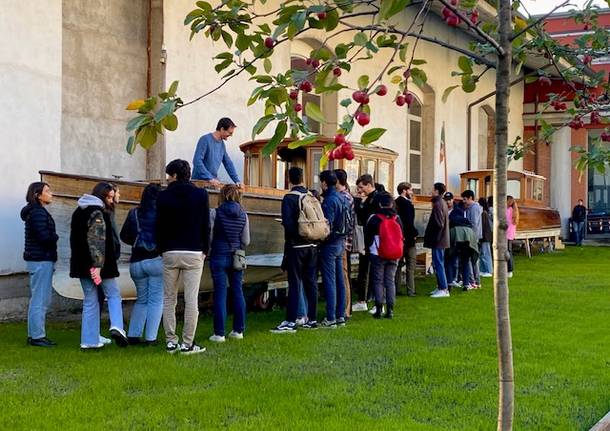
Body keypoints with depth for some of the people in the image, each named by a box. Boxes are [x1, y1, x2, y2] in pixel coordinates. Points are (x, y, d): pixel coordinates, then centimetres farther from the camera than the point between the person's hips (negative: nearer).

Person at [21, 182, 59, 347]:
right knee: (40, 300, -6)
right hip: (41, 260, -11)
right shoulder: (37, 213, -15)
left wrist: (51, 237, -5)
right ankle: (37, 336, -2)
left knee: (38, 299, 16)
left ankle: (34, 334, 22)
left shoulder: (37, 211, 17)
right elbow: (44, 236, -23)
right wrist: (55, 237, -5)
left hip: (39, 260, 11)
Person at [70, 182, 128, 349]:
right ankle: (116, 327, -15)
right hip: (98, 264, -7)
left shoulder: (79, 211, 15)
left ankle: (89, 340, 8)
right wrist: (98, 265, -23)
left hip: (81, 264, 7)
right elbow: (98, 240, -20)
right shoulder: (98, 213, -12)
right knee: (113, 294, 5)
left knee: (90, 301, 10)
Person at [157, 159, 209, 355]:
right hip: (194, 253, -1)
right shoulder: (200, 194, 1)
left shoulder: (164, 196, 1)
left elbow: (159, 226, 3)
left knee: (169, 299, 9)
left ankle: (171, 341, 9)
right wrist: (204, 250, 10)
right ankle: (188, 344, -2)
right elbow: (206, 225, 1)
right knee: (191, 300, -1)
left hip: (170, 253, 1)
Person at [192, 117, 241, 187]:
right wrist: (210, 178, -22)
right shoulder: (205, 140, -12)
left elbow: (228, 163, 18)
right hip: (199, 182, -6)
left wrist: (237, 181, 9)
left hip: (214, 182, 7)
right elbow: (197, 161, -19)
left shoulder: (222, 144, 10)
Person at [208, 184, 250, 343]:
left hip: (219, 257, -3)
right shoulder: (243, 215, 1)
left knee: (220, 293, 0)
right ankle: (238, 330, 16)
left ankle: (219, 333, 0)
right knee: (237, 291, 12)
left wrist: (208, 250, 11)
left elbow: (209, 236, -8)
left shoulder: (215, 213, -9)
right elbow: (246, 241, 4)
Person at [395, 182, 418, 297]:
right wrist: (414, 233, -10)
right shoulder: (407, 203, -15)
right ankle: (410, 290, -2)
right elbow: (409, 222, -21)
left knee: (398, 263, 14)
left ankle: (396, 288, 15)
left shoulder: (395, 202, 9)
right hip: (408, 237, -8)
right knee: (410, 265, -1)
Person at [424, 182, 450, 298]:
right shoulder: (443, 203, 14)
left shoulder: (437, 204, -17)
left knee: (438, 264, -6)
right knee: (437, 264, 16)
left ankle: (444, 289, -4)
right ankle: (440, 287, 22)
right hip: (441, 239, 10)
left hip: (438, 240, -10)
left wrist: (434, 238, -15)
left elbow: (439, 224, -22)